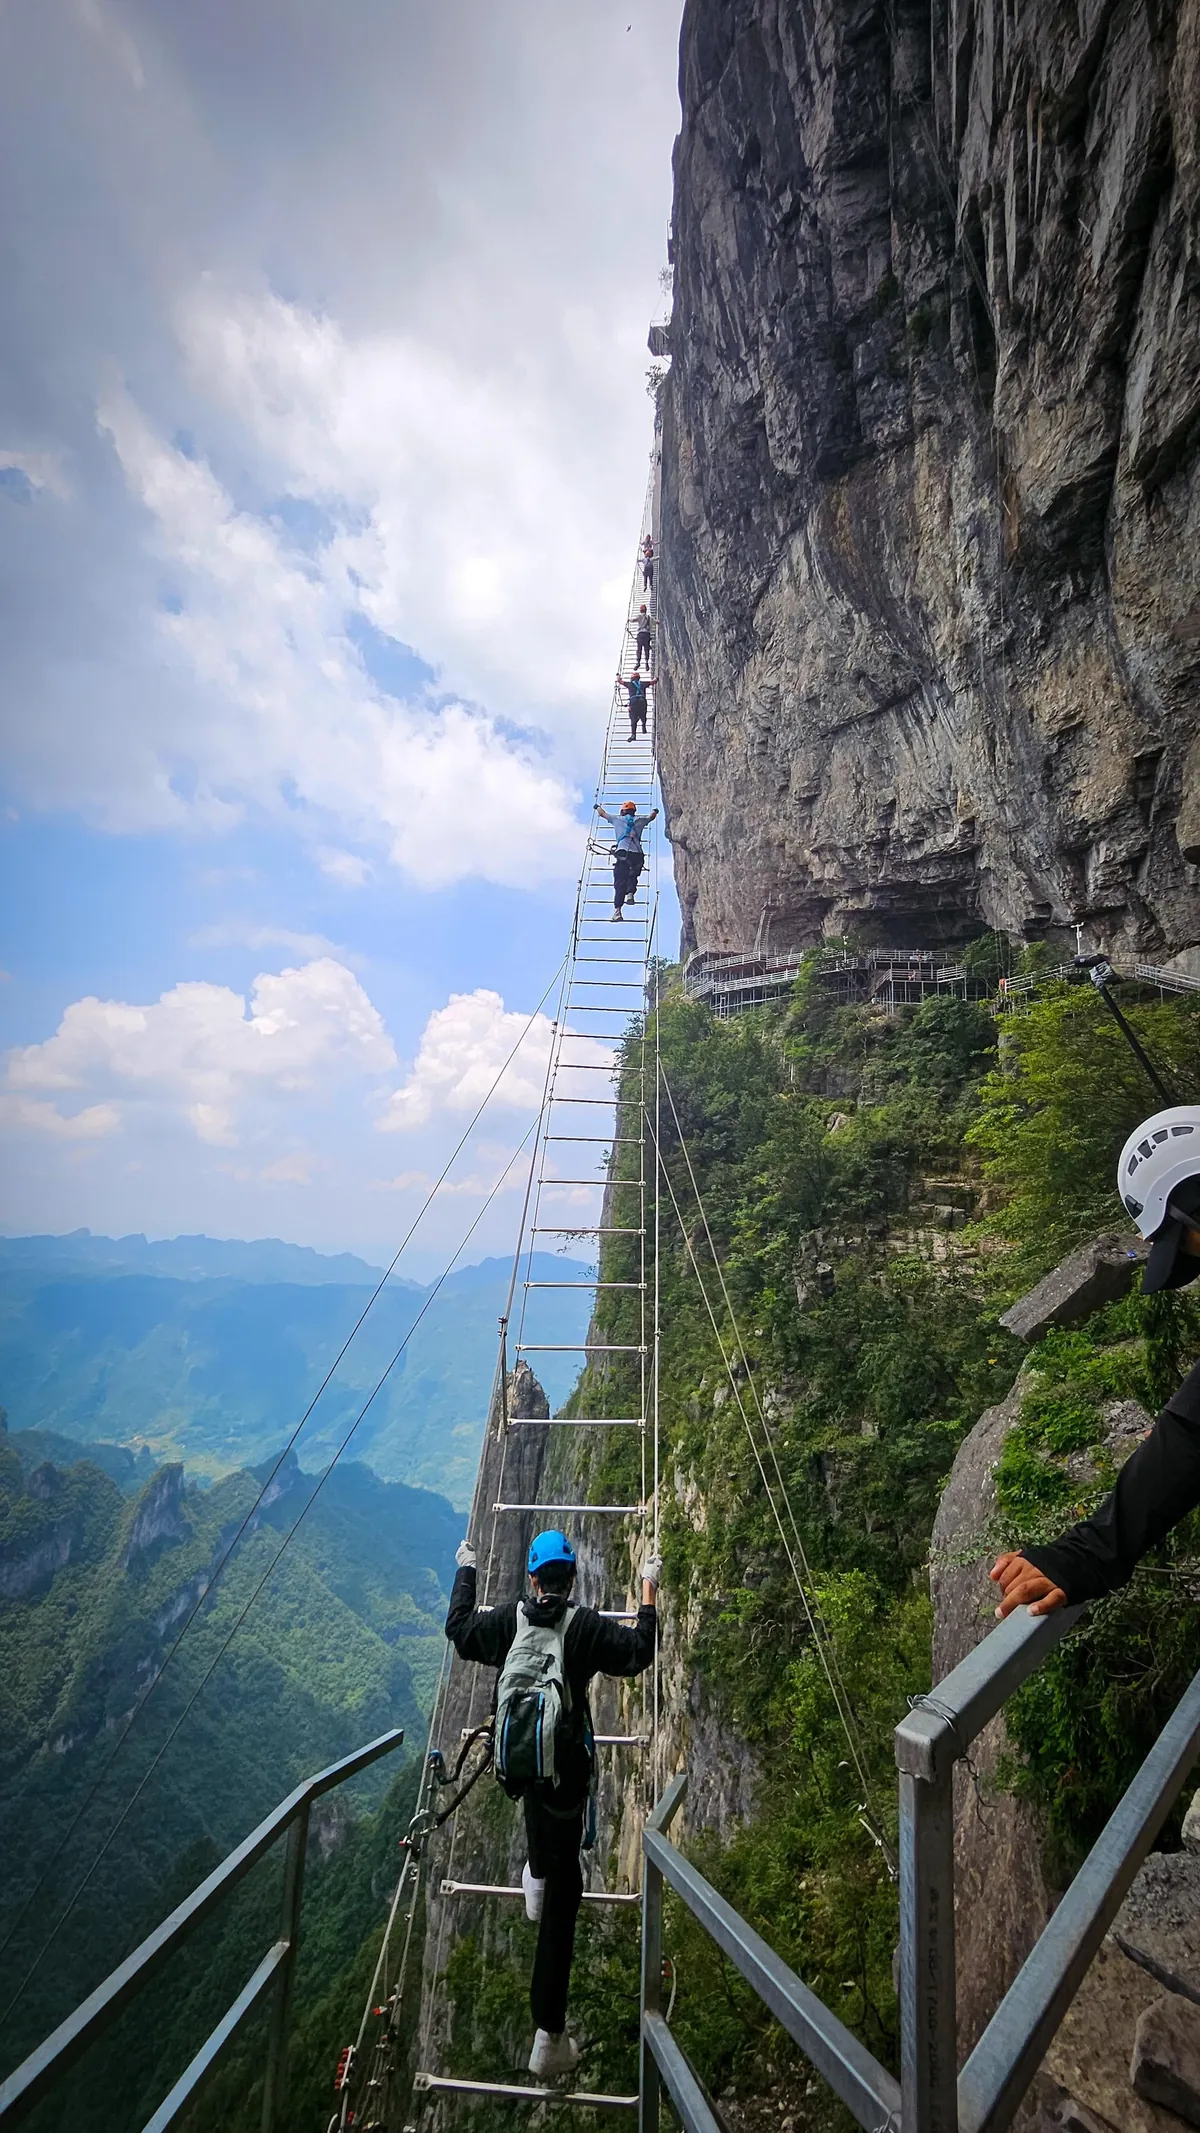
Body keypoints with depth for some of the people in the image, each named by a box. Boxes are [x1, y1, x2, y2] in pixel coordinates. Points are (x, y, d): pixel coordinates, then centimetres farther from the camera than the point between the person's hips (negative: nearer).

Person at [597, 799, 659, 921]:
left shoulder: (617, 819, 18)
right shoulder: (639, 820, 19)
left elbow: (602, 813, 33)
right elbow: (651, 816, 39)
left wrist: (598, 807, 54)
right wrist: (654, 811, 61)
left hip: (622, 852, -1)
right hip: (637, 854, 1)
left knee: (619, 882, -6)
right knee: (632, 876, 20)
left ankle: (617, 911, -16)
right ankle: (630, 893, -11)